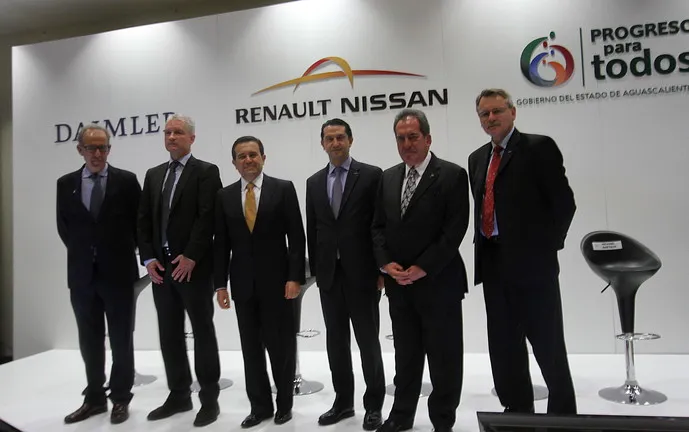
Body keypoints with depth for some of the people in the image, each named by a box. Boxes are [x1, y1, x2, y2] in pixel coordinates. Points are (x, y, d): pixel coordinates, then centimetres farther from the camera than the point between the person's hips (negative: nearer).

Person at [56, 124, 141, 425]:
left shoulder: (127, 181, -3)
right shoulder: (66, 184, 6)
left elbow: (139, 221, 2)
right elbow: (63, 226, 13)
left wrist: (125, 253, 4)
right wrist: (81, 252, 10)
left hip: (118, 272, -3)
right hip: (81, 274, 3)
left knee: (121, 339, 7)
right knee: (89, 341, 13)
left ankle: (121, 398, 20)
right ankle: (94, 398, 27)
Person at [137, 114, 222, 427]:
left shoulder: (206, 172, -3)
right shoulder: (153, 175, 15)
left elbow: (207, 218, -13)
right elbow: (144, 220, 11)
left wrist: (190, 257, -18)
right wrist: (149, 258, -1)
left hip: (193, 266, -6)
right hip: (161, 267, 6)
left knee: (203, 333, 3)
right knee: (169, 334, 11)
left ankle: (209, 399, 14)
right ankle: (179, 395, 24)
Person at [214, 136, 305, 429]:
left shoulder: (283, 189, -3)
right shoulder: (225, 196, 7)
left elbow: (297, 237, -6)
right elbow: (221, 244, 6)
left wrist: (295, 277, -13)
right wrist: (221, 284, 1)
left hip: (277, 281, -3)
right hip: (243, 284, 3)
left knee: (281, 346, 8)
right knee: (251, 349, 10)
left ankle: (284, 402, 27)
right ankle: (260, 405, 25)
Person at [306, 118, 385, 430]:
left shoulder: (372, 175, -4)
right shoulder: (314, 182, 10)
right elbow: (312, 230, 12)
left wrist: (382, 269, -9)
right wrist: (314, 270, 8)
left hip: (362, 272, -4)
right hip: (328, 274, 5)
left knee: (368, 341, 7)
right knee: (336, 341, 13)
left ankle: (373, 405, 23)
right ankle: (343, 401, 28)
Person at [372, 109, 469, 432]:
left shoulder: (452, 175, -6)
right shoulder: (388, 178, 11)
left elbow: (455, 229, -13)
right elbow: (378, 226, 10)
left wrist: (423, 268, -16)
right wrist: (386, 262, -5)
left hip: (438, 283, -4)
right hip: (398, 284, 5)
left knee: (444, 357, 8)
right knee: (405, 356, 16)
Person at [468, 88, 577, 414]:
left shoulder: (539, 147, -4)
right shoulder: (477, 158, 15)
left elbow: (564, 202, -7)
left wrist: (546, 246, -7)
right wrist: (482, 246, 8)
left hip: (532, 262, -6)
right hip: (493, 264, 7)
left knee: (548, 345, 5)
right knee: (503, 346, 14)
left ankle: (563, 412, 23)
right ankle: (517, 409, 29)